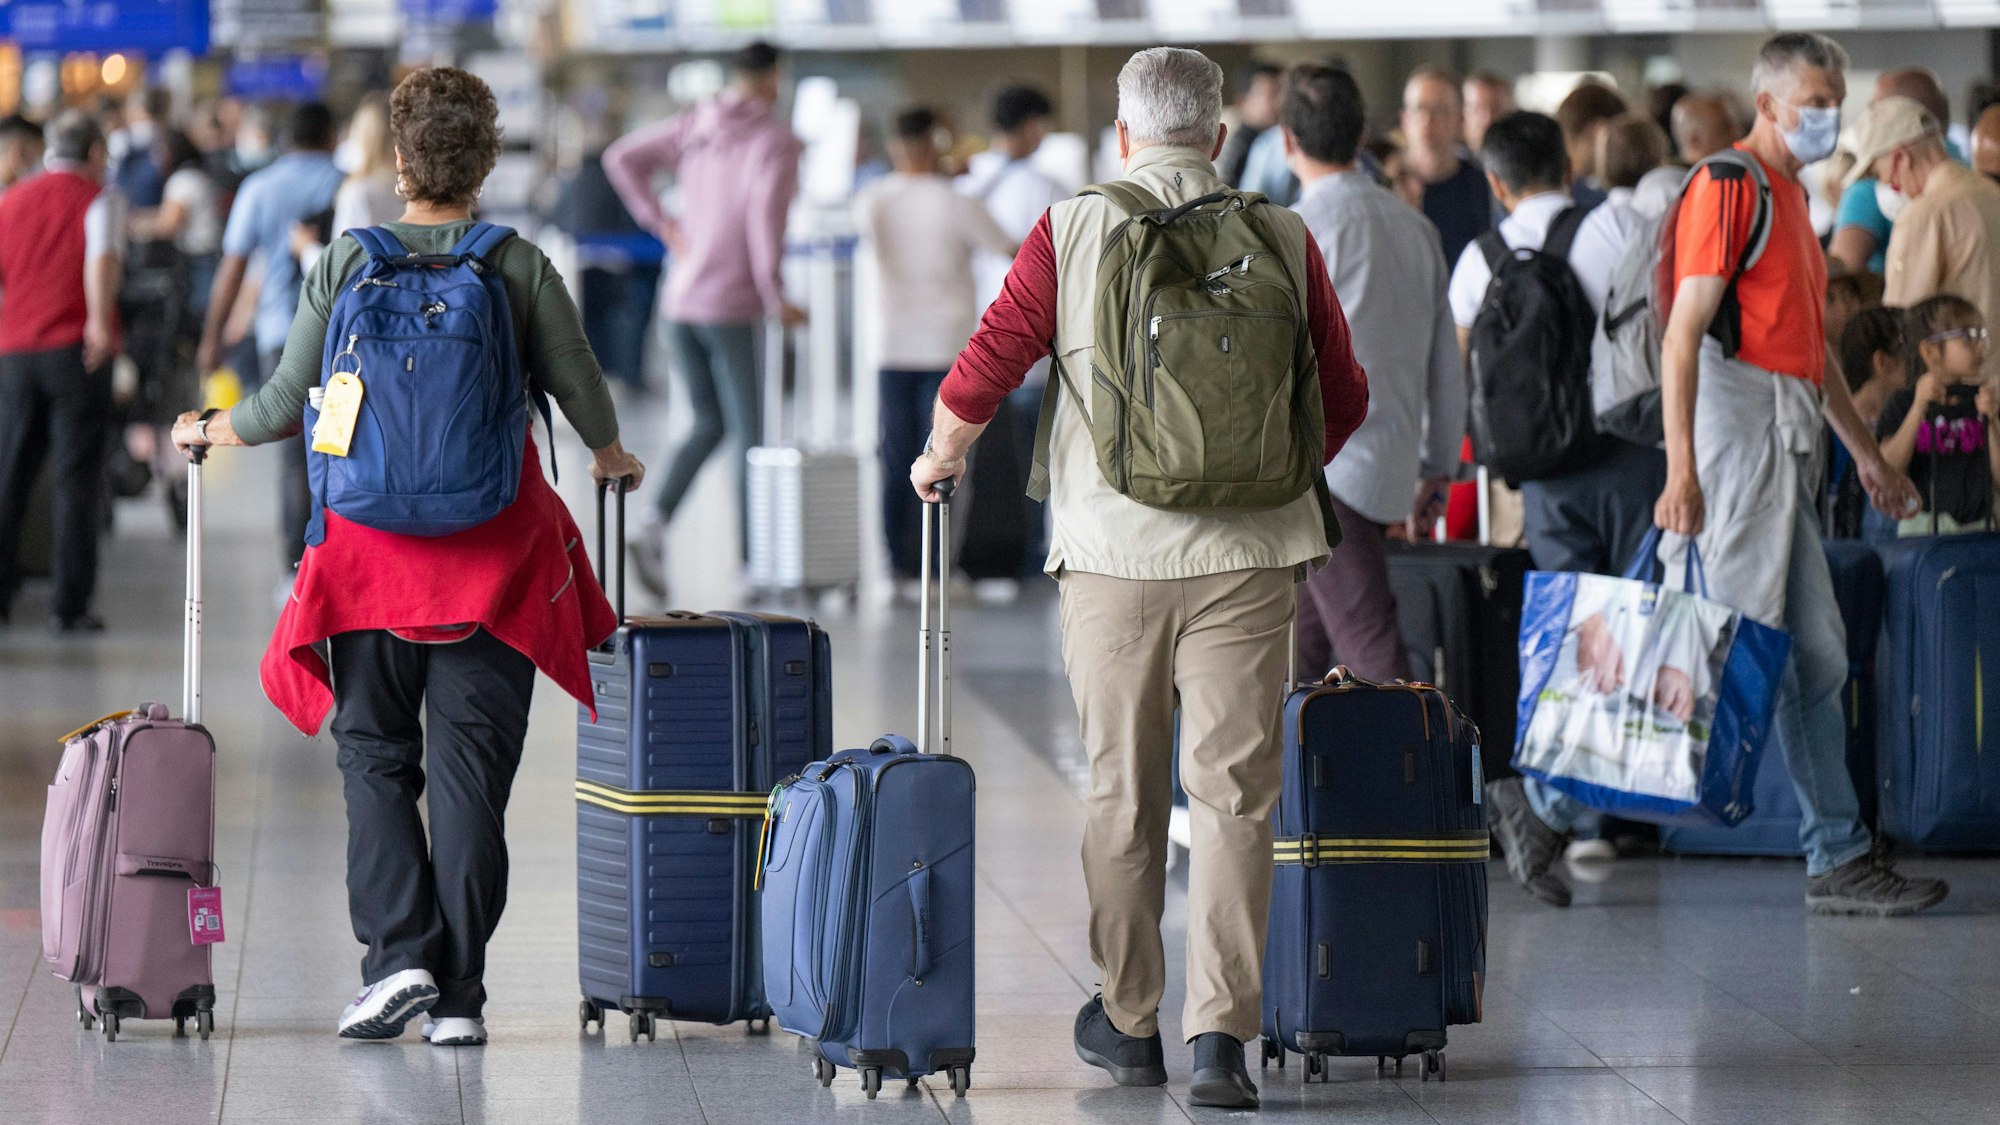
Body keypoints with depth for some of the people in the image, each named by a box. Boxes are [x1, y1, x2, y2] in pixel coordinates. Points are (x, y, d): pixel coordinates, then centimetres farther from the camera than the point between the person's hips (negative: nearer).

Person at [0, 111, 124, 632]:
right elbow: (102, 260, -19)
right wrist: (100, 321, -19)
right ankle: (70, 605, -2)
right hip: (74, 351, -4)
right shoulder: (98, 198, 0)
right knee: (76, 480, 0)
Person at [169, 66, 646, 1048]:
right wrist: (613, 461, 25)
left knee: (375, 753, 12)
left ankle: (398, 951, -5)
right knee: (470, 766, 3)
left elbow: (290, 404, -1)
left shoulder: (347, 263, -3)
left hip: (374, 542, 0)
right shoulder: (521, 268, -3)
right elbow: (581, 390, 3)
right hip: (494, 551, 0)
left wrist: (210, 432, 20)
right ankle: (457, 994, 2)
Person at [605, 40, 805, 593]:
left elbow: (621, 158, 6)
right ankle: (752, 559, 3)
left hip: (679, 300, 6)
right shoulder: (774, 141, -8)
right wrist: (775, 298, -18)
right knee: (748, 431, 3)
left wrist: (661, 224, 7)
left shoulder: (694, 127, 9)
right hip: (731, 307, -6)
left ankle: (655, 521, -5)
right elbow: (766, 211, -22)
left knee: (709, 424, 16)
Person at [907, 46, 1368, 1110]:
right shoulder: (1282, 238, 3)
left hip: (1114, 548, 0)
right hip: (1246, 552, 0)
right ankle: (1220, 1030, -9)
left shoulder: (1072, 232, -1)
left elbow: (985, 367, 1)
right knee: (1234, 793, 0)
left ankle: (1130, 1021, 23)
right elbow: (1342, 397, 11)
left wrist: (938, 459, 21)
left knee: (1121, 792, 13)